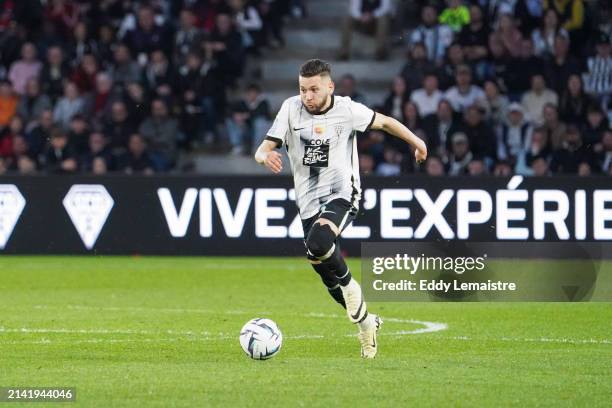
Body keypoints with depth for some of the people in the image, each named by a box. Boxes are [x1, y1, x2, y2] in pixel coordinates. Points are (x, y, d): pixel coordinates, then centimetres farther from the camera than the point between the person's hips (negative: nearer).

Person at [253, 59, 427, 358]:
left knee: (318, 243, -35)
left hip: (342, 194, -3)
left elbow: (384, 122, 10)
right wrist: (265, 156, -31)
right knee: (332, 284, 5)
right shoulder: (291, 108, -4)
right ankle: (366, 323, 29)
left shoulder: (347, 110, -7)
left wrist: (415, 141, 19)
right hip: (308, 202, 4)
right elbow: (263, 150, -8)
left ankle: (349, 285, -8)